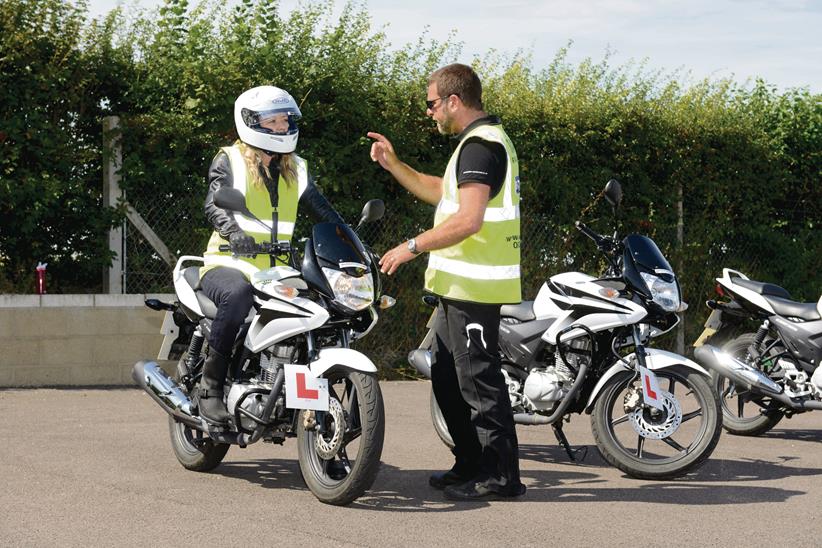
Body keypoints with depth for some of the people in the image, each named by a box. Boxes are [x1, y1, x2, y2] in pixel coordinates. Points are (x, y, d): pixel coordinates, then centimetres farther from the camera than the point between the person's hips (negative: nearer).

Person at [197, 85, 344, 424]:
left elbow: (324, 212, 11)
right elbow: (213, 204, -15)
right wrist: (234, 231, -37)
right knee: (239, 294, -40)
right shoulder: (230, 160, 2)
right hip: (228, 265, -5)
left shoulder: (296, 169, 18)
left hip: (275, 272, 6)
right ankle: (210, 386, -30)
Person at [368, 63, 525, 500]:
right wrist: (394, 165, 21)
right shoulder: (485, 140, 18)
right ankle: (471, 464, 22)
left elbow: (468, 219, -25)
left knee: (477, 376, -7)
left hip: (473, 285, -11)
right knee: (446, 374, 16)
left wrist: (412, 247, -18)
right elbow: (443, 193, 27)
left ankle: (501, 475, -3)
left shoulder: (479, 145, -16)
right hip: (461, 284, 11)